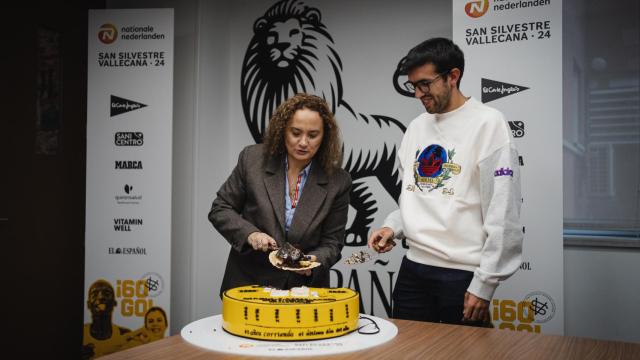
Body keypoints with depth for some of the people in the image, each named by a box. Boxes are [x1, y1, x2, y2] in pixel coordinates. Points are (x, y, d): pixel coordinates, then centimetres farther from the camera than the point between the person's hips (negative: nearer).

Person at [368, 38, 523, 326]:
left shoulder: (487, 123, -8)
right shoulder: (417, 127, 13)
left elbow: (503, 214, -13)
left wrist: (484, 284, -14)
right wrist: (393, 227, 2)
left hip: (463, 274, -6)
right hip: (413, 268, 6)